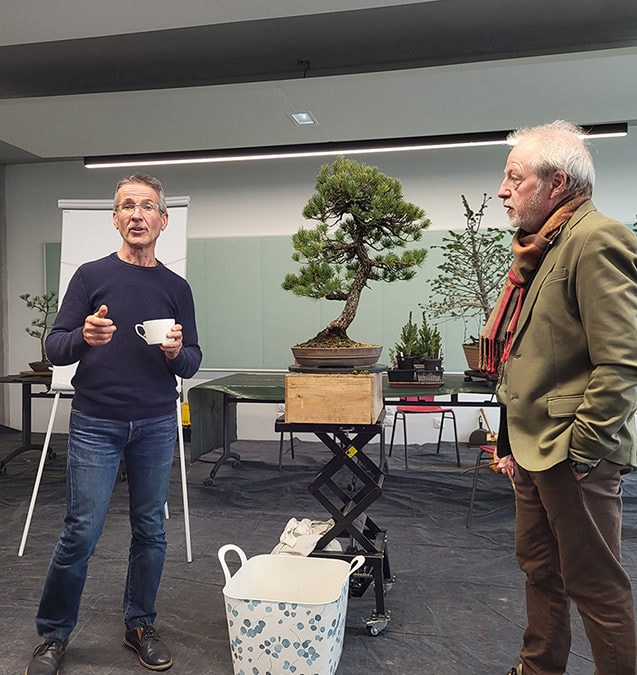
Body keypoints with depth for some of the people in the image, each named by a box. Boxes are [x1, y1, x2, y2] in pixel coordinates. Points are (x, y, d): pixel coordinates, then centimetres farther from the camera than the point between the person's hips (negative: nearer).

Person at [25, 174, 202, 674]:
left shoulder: (177, 288, 6)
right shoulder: (92, 276, 0)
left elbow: (191, 364, 7)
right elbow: (55, 348, -2)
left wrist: (177, 352, -16)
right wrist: (84, 337, -23)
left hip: (156, 426, 3)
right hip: (95, 425, -2)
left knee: (150, 531, 10)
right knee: (81, 533, 1)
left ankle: (140, 625, 29)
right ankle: (53, 633, 24)